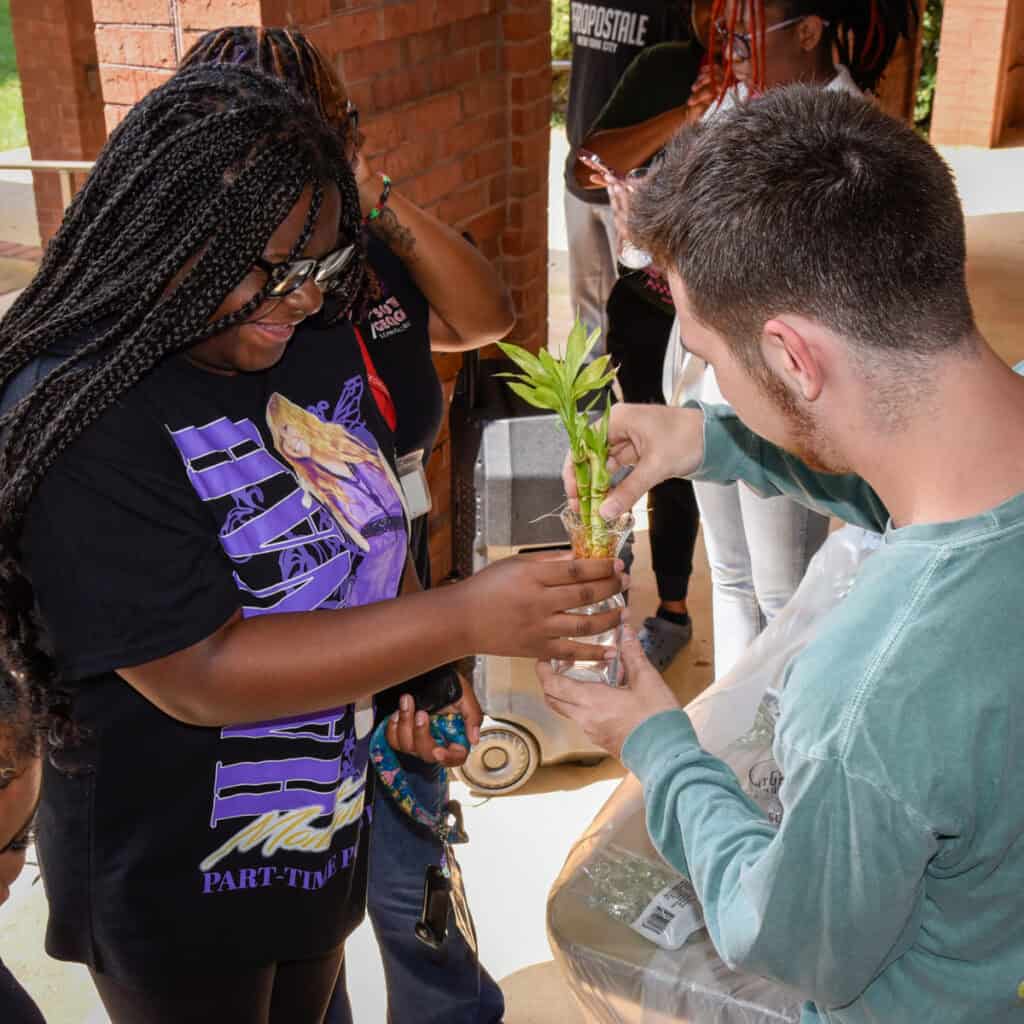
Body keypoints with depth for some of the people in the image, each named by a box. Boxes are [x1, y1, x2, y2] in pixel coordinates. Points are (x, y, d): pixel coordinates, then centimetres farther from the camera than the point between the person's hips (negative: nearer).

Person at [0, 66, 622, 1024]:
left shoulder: (321, 351, -5)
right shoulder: (78, 421, -27)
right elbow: (202, 675, -30)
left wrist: (422, 679, -9)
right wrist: (465, 619, -33)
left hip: (337, 830, 6)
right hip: (177, 887, -6)